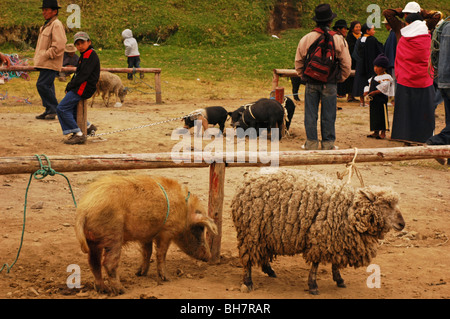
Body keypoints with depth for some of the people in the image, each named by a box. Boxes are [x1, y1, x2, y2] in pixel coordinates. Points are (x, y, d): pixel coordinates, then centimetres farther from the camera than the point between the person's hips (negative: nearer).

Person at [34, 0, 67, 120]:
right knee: (47, 86, 10)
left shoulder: (57, 25, -12)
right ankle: (50, 110, 15)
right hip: (45, 63, 10)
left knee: (42, 85, -15)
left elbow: (59, 45, -20)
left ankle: (53, 109, -9)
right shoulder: (46, 25, 20)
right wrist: (38, 57, 16)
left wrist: (46, 56, -18)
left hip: (51, 64, -10)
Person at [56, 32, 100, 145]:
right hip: (80, 87, 10)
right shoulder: (84, 55, 19)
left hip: (84, 88, -10)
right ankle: (88, 126, 26)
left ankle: (79, 135, -16)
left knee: (62, 109, -13)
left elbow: (83, 75, -21)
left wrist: (69, 86, -13)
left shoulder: (90, 55, -14)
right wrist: (70, 86, 4)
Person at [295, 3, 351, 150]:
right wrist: (340, 78, 15)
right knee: (328, 116, 7)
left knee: (310, 114, 8)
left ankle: (311, 143, 12)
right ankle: (328, 143, 13)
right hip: (330, 84, -1)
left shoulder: (306, 39, -4)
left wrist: (303, 76, 19)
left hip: (311, 83, 1)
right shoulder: (338, 39, -6)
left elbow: (298, 62, 5)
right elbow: (346, 63, 1)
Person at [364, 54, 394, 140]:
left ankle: (383, 132, 0)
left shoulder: (386, 78, -8)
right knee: (374, 115, 10)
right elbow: (369, 86, 20)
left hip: (381, 99, -8)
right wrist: (366, 92, 0)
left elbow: (382, 88, -17)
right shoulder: (373, 78, 18)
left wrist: (373, 92, -19)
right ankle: (376, 132, 18)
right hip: (373, 100, 8)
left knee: (382, 115, -4)